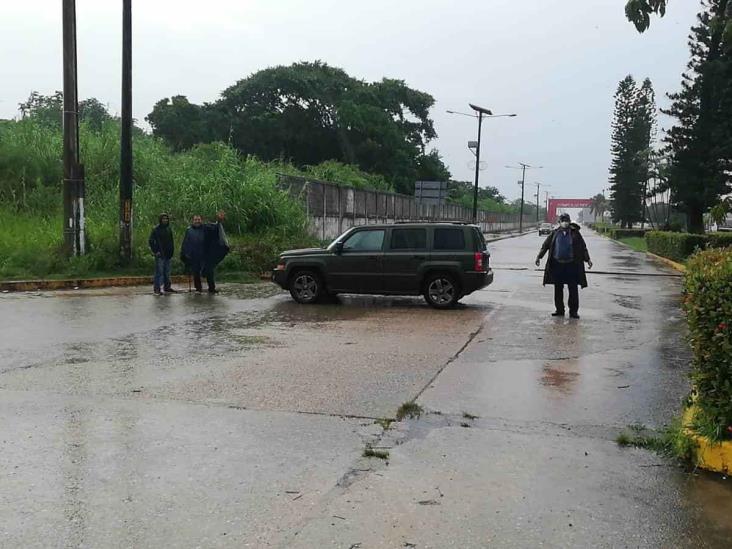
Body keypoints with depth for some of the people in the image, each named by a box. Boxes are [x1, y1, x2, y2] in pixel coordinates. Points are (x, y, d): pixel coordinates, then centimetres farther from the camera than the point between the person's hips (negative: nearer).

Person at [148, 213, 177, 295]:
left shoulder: (169, 229, 12)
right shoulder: (156, 229, -7)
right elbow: (150, 241, -8)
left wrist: (171, 251, 11)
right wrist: (155, 251, -12)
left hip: (168, 254, 7)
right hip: (160, 254, -6)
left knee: (167, 272, 13)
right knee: (159, 272, -7)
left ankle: (167, 287, 22)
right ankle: (157, 289, -4)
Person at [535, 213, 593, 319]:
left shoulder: (575, 233, 4)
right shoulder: (555, 233, 6)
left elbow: (583, 247, 8)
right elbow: (545, 245, 9)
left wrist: (587, 259, 2)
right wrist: (539, 256, 2)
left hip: (571, 265, -1)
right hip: (557, 265, 2)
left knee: (573, 289, 0)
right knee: (558, 289, 8)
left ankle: (573, 311, 8)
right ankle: (559, 310, 18)